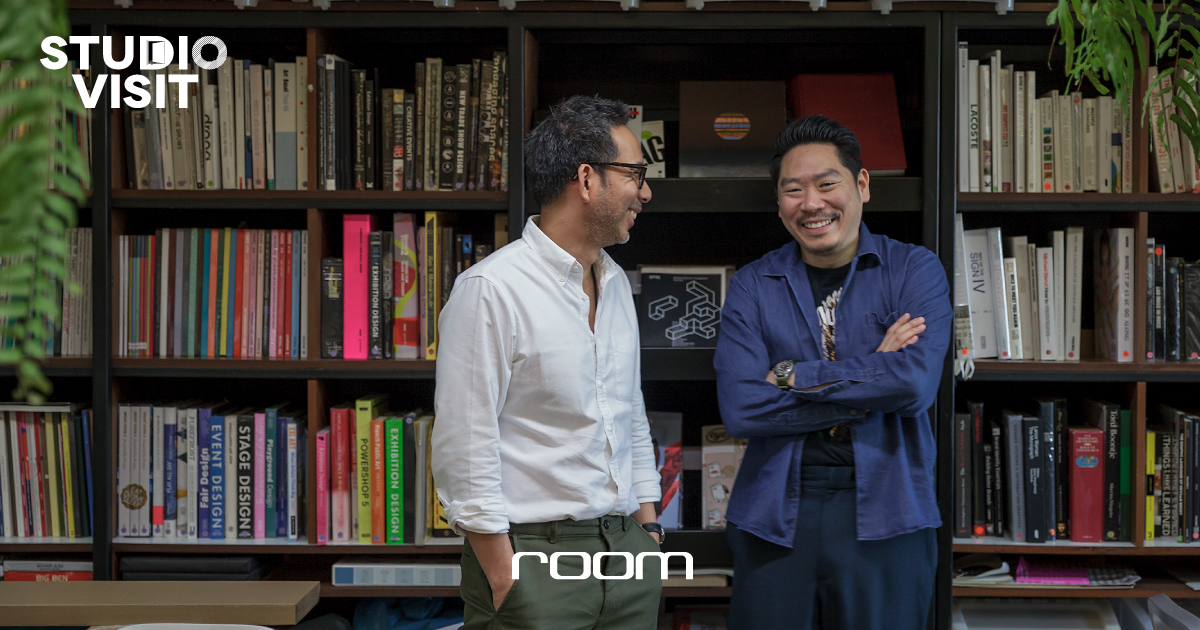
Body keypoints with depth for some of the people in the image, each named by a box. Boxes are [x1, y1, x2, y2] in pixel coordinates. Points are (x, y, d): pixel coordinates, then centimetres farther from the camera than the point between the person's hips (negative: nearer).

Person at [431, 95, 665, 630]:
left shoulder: (616, 284, 12)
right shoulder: (490, 289, -13)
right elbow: (464, 450, -15)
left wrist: (648, 528, 13)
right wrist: (503, 582, -15)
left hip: (627, 550, 7)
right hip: (534, 556, -7)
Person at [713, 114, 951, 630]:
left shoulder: (914, 271, 1)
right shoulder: (752, 286, 3)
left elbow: (915, 383, -16)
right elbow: (741, 408, -10)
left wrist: (794, 375, -11)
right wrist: (871, 381, -12)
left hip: (884, 515, -1)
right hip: (775, 515, 1)